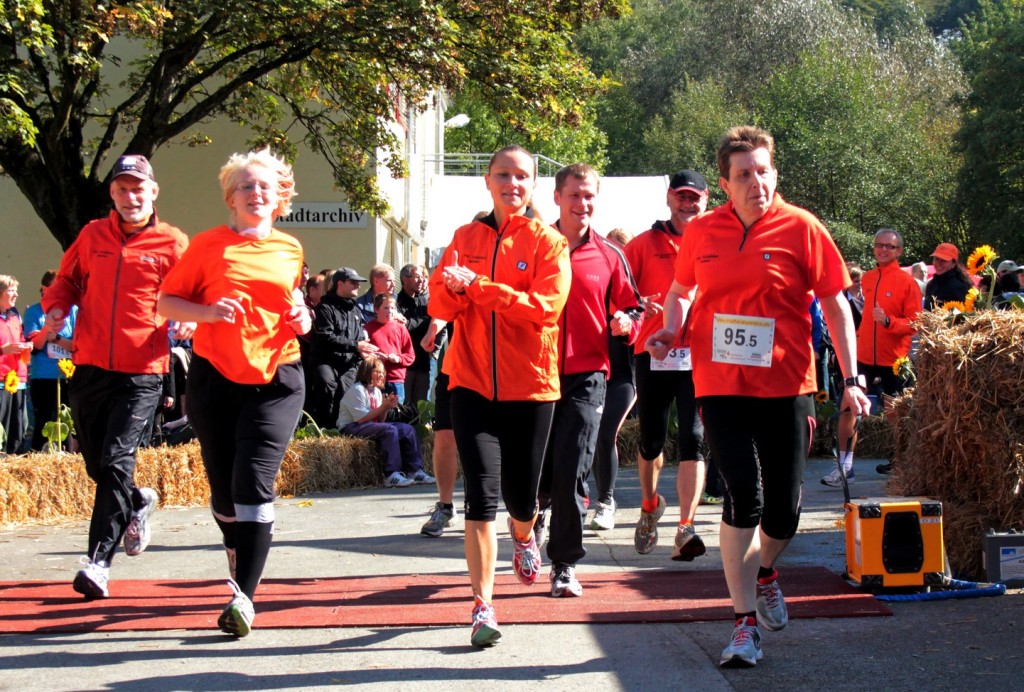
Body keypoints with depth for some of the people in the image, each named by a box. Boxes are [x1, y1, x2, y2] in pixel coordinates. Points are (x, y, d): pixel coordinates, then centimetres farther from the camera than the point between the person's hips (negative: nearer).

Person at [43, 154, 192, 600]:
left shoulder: (173, 244, 0)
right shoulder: (93, 236, 10)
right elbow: (67, 279, 22)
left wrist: (188, 322, -19)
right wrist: (57, 307, 2)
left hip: (142, 370, -4)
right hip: (90, 365, 4)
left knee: (116, 460, -13)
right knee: (95, 463, 14)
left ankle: (98, 560, -11)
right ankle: (137, 503, 45)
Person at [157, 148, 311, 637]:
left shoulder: (291, 251, 11)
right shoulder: (209, 245, 3)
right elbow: (167, 302, 4)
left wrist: (301, 318, 5)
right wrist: (209, 311, -14)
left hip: (275, 380, 0)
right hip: (215, 377, 0)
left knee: (254, 483, -15)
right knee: (223, 489, 8)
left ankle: (245, 596, -16)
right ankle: (240, 570, 34)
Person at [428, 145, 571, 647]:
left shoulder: (548, 243, -1)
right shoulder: (466, 238, 8)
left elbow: (545, 306, -16)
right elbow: (440, 306, 2)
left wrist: (478, 285, -22)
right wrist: (452, 288, -22)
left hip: (530, 385, -1)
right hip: (472, 383, 1)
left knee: (520, 496, 9)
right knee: (482, 493, -10)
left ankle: (523, 537, 47)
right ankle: (482, 606, -5)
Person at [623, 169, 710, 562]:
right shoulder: (645, 243, 9)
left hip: (700, 355, -1)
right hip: (654, 353, 1)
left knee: (693, 441, -9)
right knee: (651, 441, 10)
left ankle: (685, 530, -11)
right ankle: (650, 507, 37)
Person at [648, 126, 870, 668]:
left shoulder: (801, 228, -4)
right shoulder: (701, 232, 3)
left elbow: (835, 304, -1)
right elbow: (681, 290, 21)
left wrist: (852, 380, -6)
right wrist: (670, 330, 1)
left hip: (786, 388, 0)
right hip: (721, 385, 0)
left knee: (784, 509, 6)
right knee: (744, 496, -11)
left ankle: (764, 571, 41)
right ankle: (745, 622, -1)